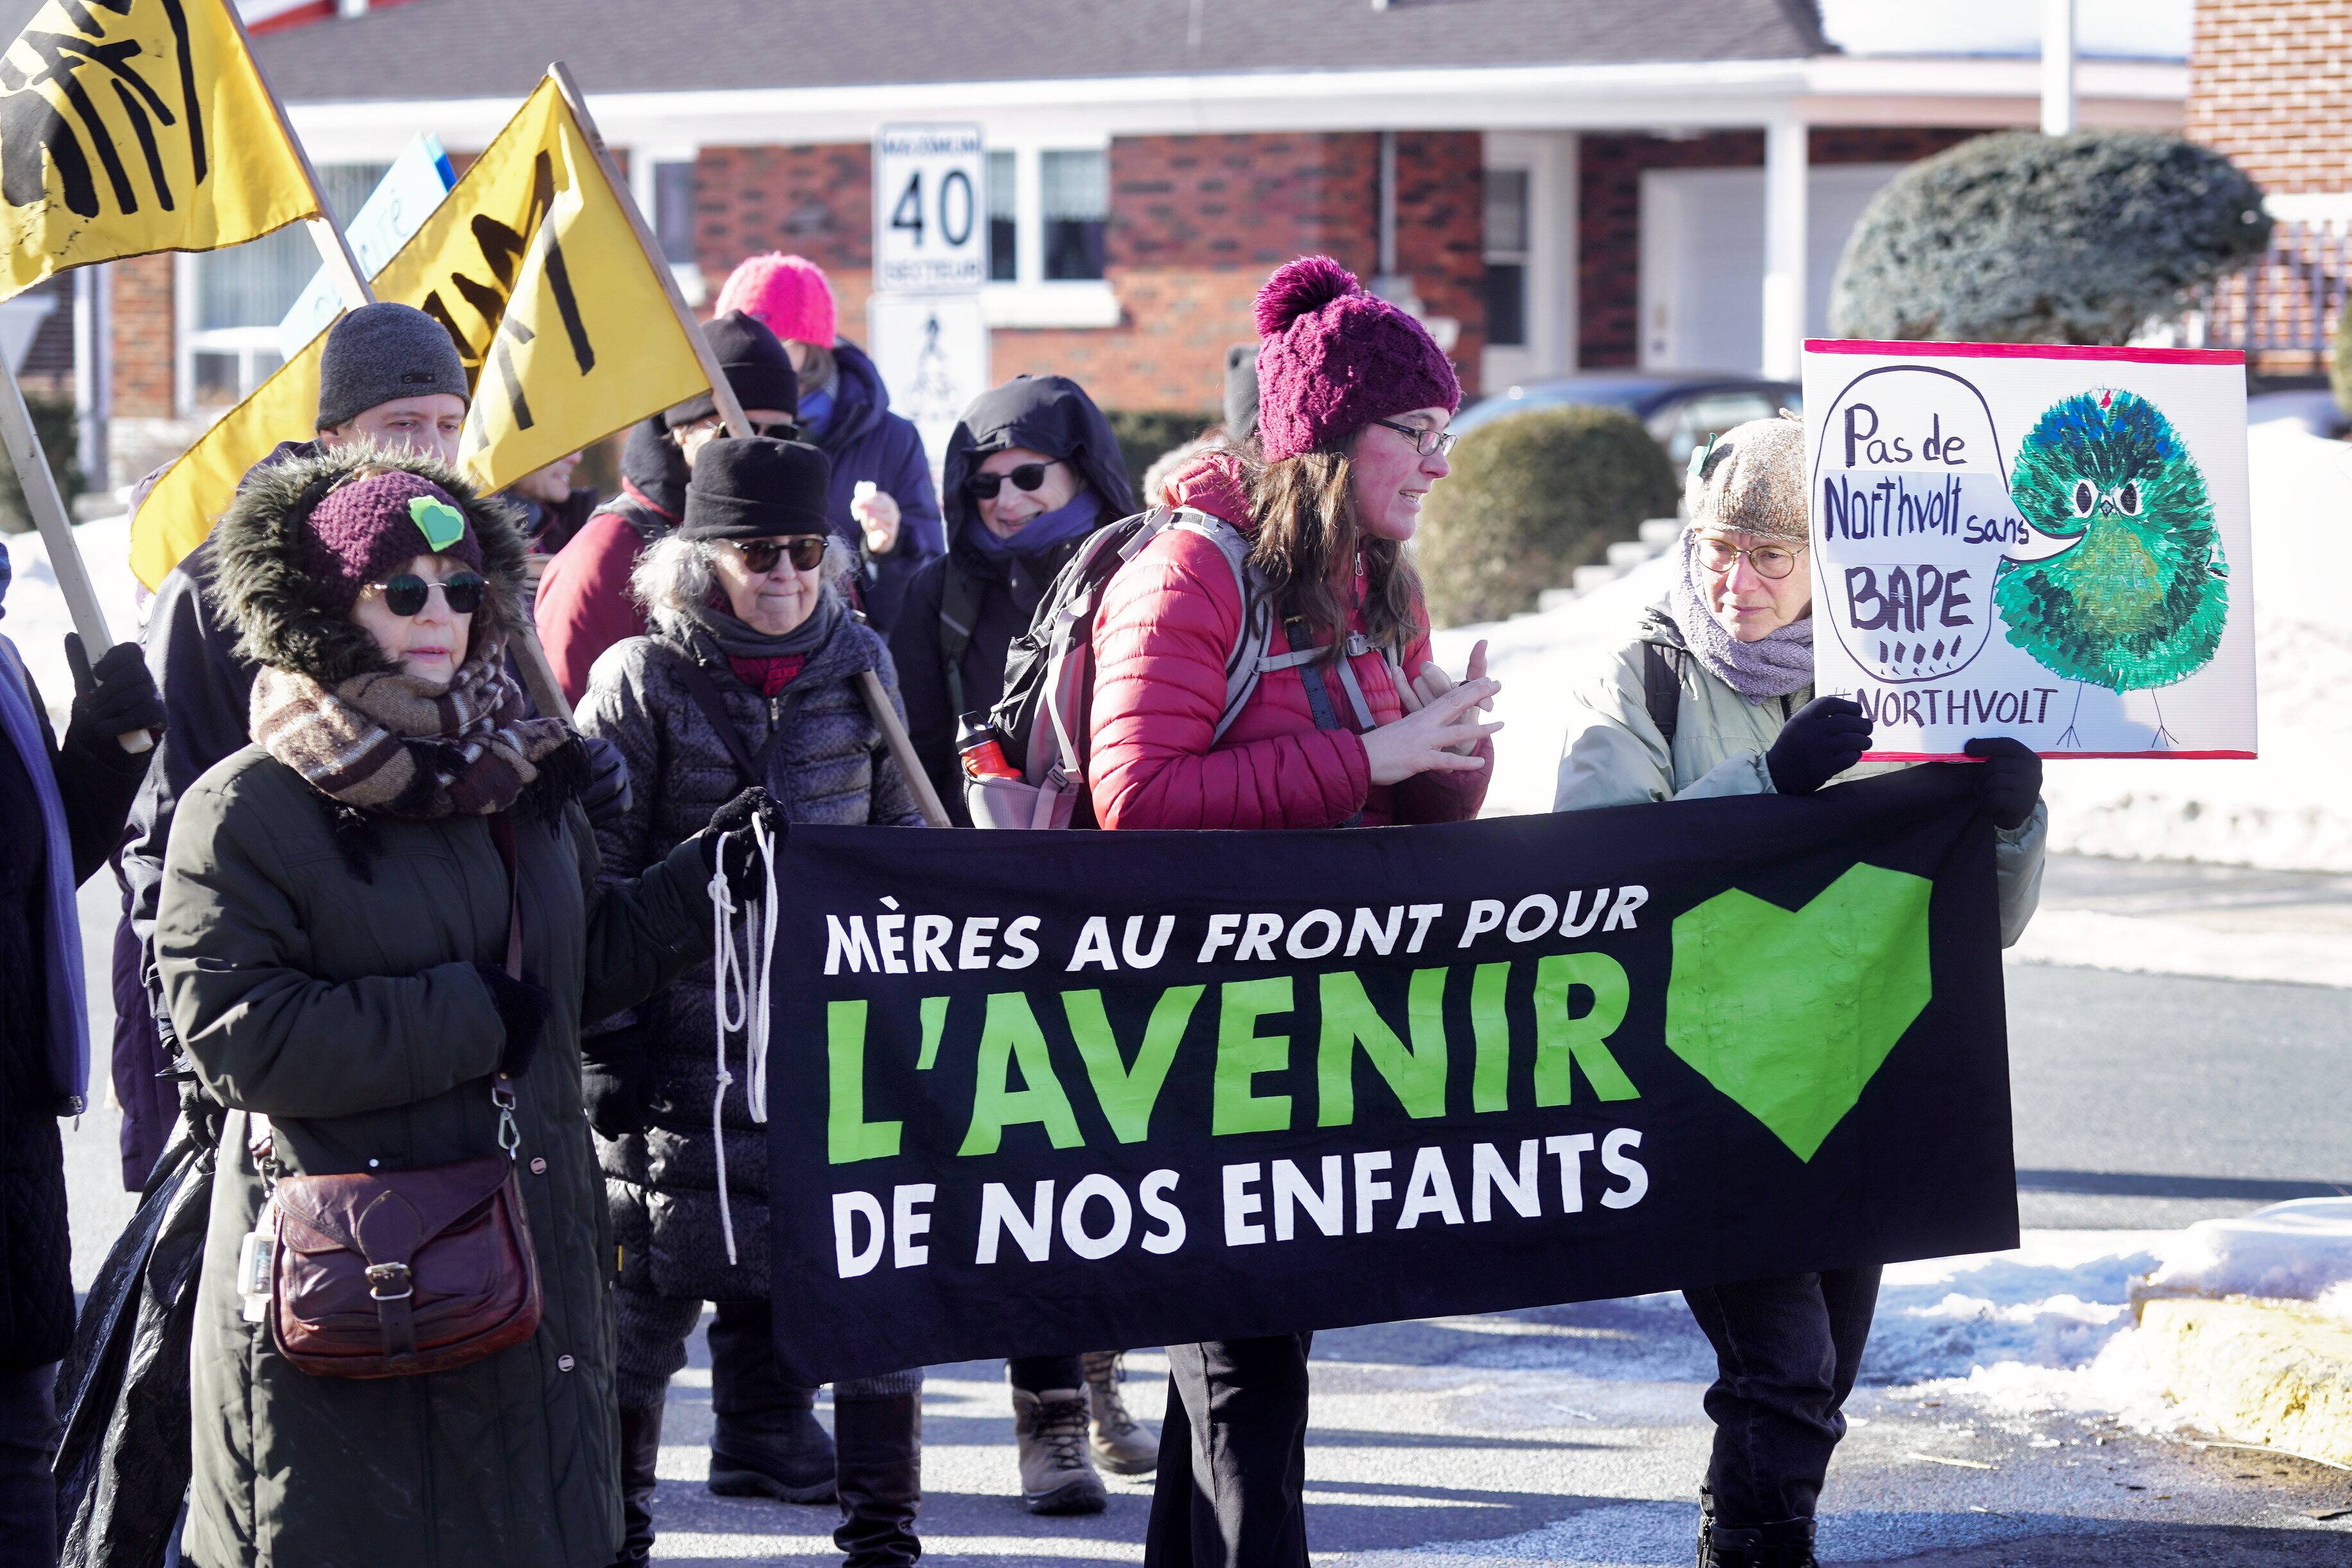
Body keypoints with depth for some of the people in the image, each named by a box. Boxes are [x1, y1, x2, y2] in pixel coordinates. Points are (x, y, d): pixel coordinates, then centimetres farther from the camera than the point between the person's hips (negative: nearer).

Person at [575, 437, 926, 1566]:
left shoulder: (858, 667, 8)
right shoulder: (643, 683, -2)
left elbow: (900, 841, 16)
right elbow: (593, 876, -3)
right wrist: (604, 1047, -7)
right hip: (686, 1039, -3)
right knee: (653, 1279, 3)